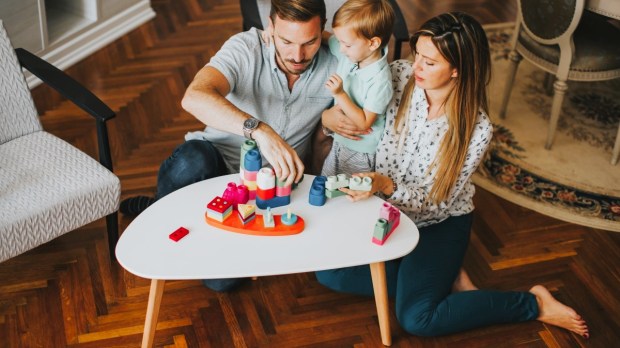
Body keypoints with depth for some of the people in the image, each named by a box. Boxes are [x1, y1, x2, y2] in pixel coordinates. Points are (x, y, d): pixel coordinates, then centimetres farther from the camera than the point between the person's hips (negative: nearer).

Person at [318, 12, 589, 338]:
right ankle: (442, 276, 0)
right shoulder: (400, 75, -15)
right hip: (386, 208, 5)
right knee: (329, 272, -14)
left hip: (439, 223, -4)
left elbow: (436, 202, -19)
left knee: (416, 318, -21)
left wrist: (386, 186, -37)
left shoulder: (476, 129, -24)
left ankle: (534, 303, 0)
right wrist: (328, 116, -23)